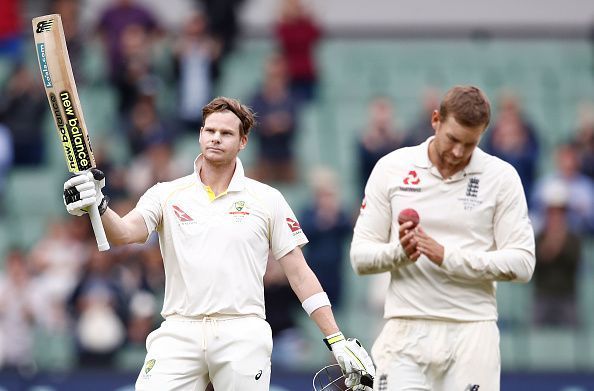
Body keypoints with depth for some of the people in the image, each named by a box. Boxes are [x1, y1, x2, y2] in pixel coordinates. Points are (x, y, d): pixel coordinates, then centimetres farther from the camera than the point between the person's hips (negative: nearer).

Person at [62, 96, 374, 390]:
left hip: (243, 337, 0)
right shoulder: (167, 195, 10)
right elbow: (125, 232, -7)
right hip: (179, 335, 1)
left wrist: (338, 341, 3)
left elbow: (299, 274, 9)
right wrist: (97, 207, -30)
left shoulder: (267, 200, 9)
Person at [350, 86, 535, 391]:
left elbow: (521, 263, -3)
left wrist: (446, 257, -13)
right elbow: (360, 256, 6)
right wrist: (399, 252, -16)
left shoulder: (501, 177, 3)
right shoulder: (392, 168, 5)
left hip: (472, 333, 0)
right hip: (406, 331, 0)